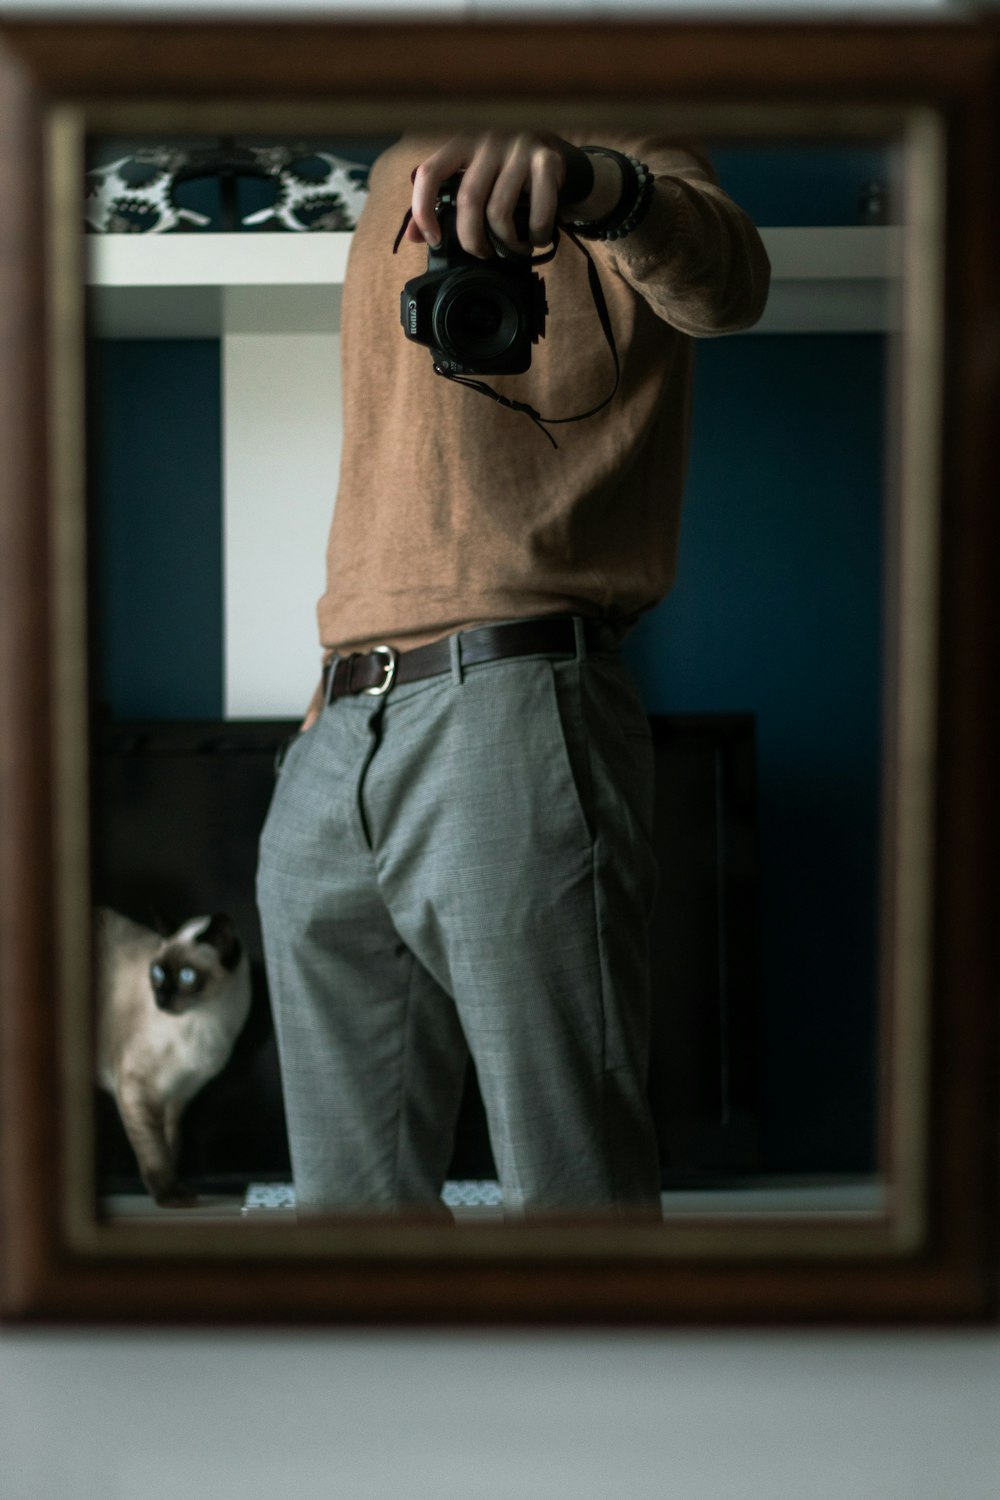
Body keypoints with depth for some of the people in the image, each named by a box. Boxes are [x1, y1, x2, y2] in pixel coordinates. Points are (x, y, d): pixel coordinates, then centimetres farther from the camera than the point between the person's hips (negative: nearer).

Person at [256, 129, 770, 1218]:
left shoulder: (606, 144, 4)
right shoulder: (394, 177, 26)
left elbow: (724, 283, -20)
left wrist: (597, 181, -42)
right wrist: (335, 693, 16)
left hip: (509, 715, -7)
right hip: (337, 744, 7)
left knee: (571, 1187, -8)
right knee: (349, 1188, 9)